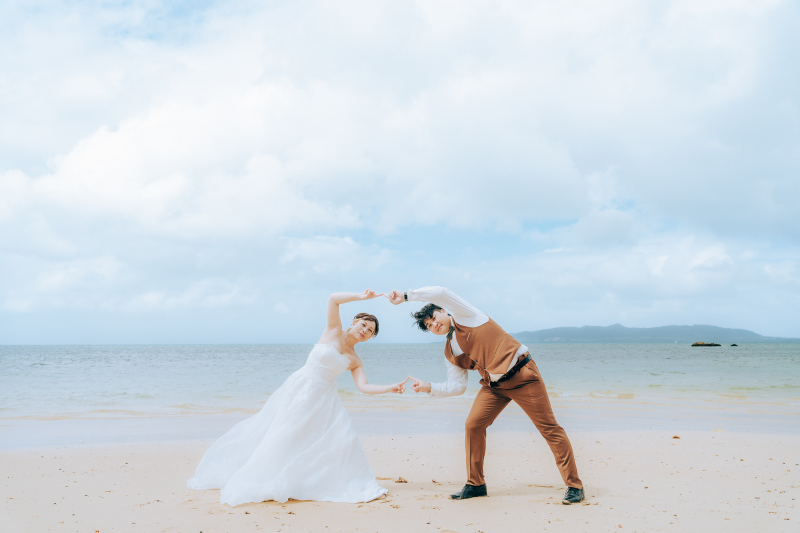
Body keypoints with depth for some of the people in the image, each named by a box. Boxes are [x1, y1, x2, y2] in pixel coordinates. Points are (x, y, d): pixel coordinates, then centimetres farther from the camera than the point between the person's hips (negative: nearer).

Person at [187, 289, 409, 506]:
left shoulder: (355, 361, 9)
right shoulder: (334, 331, 1)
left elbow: (364, 387, -4)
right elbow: (333, 299, -12)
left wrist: (391, 388, -14)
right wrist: (361, 297, -14)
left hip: (322, 399, 4)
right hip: (299, 389, -4)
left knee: (341, 436, -9)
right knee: (282, 434, -4)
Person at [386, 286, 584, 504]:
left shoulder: (465, 316, -5)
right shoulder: (450, 354, 11)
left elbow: (441, 293, -19)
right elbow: (457, 387, 11)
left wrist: (406, 296, -13)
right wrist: (428, 387, 0)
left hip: (522, 375, -7)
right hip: (494, 385, 7)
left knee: (548, 427, -6)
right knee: (473, 425, -1)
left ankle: (574, 486, 0)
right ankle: (475, 484, 13)